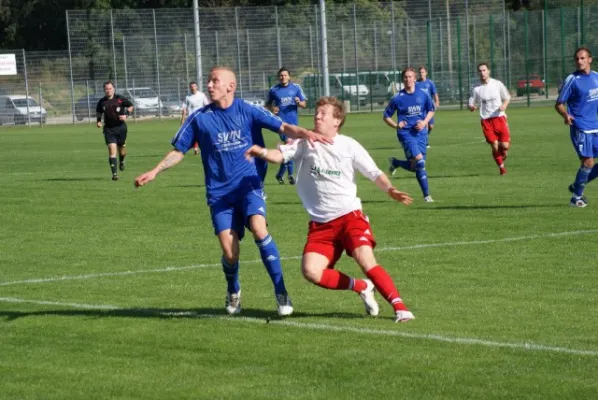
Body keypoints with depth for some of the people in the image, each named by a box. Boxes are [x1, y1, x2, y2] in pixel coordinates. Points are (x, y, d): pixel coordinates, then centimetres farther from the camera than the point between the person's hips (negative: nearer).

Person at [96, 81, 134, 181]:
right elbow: (98, 112, 18)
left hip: (121, 127, 0)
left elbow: (130, 106, 7)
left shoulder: (120, 99, -6)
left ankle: (122, 161, 50)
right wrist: (99, 120, 2)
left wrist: (126, 114, -10)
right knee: (112, 149, -14)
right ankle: (114, 174, -15)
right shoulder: (102, 102, -1)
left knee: (122, 148, 13)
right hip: (109, 129, 0)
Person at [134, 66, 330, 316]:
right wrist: (154, 171, -2)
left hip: (248, 185, -1)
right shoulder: (199, 118, 2)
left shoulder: (247, 111, 0)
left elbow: (283, 127, -4)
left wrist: (304, 133, -23)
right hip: (219, 192, 1)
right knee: (229, 251, -9)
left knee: (259, 228, -27)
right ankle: (233, 292, 24)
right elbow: (179, 151, 9)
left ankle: (281, 292, -16)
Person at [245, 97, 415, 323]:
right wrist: (262, 152, -30)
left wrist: (389, 189, -20)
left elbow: (374, 173, 0)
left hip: (349, 215, -3)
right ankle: (361, 288, 7)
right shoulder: (306, 142, 4)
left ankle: (399, 307, -14)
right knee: (311, 271, -14)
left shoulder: (348, 146, 0)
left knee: (366, 261, -23)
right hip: (320, 223, 3)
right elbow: (280, 155, -7)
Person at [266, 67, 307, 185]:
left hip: (293, 122, 3)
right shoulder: (273, 90, 4)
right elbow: (268, 103, 17)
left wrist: (299, 102, -14)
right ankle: (290, 174, -14)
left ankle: (280, 174, 23)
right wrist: (272, 108, -5)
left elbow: (304, 104, 8)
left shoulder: (296, 88, 6)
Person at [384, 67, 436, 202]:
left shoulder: (423, 95, 4)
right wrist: (396, 125, -14)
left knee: (416, 166, 4)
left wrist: (425, 122, -1)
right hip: (406, 133, -4)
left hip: (421, 132, 4)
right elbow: (386, 116, 4)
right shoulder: (398, 98, -3)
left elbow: (431, 110, 18)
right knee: (419, 160, -21)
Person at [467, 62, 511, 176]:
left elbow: (507, 97, 12)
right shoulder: (476, 88, 2)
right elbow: (471, 104, 7)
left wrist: (504, 105, -10)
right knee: (494, 146, -6)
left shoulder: (497, 84, 2)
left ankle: (502, 153, 31)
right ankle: (501, 166, 16)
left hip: (500, 117, 0)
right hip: (486, 120, 0)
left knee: (505, 146, -6)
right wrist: (471, 107, -18)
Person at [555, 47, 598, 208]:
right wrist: (566, 115, -27)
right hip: (580, 128, -6)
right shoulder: (572, 80, -8)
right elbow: (559, 104, -8)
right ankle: (576, 197, 4)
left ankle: (577, 186, 20)